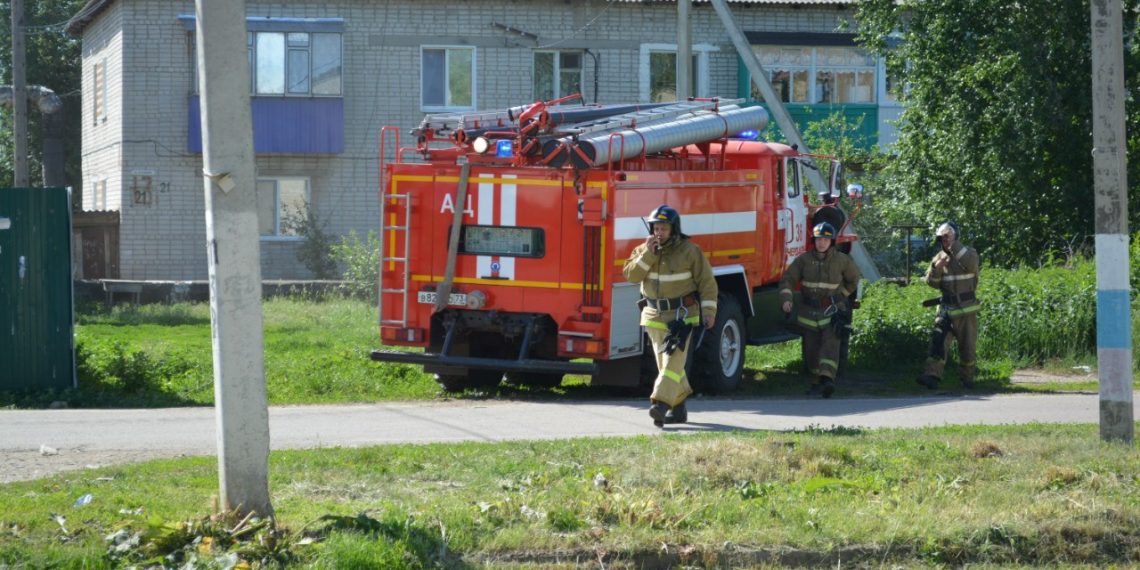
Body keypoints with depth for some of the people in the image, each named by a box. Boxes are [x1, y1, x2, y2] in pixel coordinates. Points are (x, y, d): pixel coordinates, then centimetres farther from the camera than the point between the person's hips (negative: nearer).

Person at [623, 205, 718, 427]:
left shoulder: (690, 251, -7)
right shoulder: (644, 250, 5)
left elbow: (706, 282, -5)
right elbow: (631, 275, -8)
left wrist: (709, 311, -12)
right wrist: (647, 254, -17)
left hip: (683, 314, -5)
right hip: (655, 316, 5)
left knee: (674, 359, -17)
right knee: (667, 363, 9)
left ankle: (660, 404, -28)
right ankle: (678, 408, 19)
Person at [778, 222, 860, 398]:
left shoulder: (841, 260, -3)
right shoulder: (804, 260, -2)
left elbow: (853, 279, 15)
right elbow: (787, 279, -4)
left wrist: (841, 295, 11)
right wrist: (786, 299, -19)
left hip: (832, 310, -2)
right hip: (809, 310, 2)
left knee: (830, 343, -19)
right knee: (812, 347, 6)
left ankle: (828, 379, -32)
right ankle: (816, 380, 23)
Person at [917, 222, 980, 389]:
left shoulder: (968, 252, -2)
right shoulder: (939, 257, 8)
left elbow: (971, 265, -25)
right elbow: (932, 283, 4)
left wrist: (954, 245, -26)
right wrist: (936, 268, -15)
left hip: (967, 309, -2)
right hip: (947, 308, 2)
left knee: (968, 346, 7)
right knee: (938, 340, -16)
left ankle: (967, 377, 26)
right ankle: (932, 375, -24)